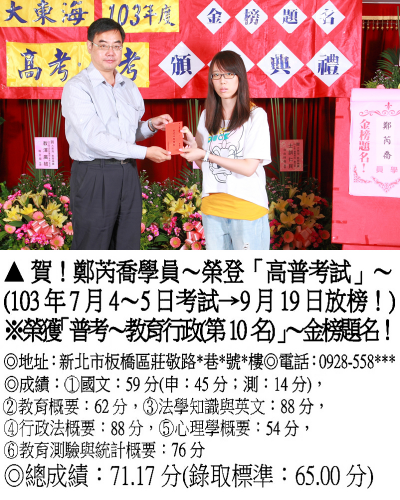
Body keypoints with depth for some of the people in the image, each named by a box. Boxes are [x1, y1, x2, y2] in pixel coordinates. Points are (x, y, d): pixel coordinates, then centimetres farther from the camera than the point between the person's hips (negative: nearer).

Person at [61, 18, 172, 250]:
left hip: (127, 173, 6)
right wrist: (145, 152, -18)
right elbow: (95, 138, -18)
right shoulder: (77, 87, -9)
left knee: (128, 246, 12)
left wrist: (151, 125, 0)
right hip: (94, 176, -6)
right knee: (93, 246, 1)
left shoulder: (129, 86, 14)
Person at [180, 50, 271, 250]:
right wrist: (192, 145, -4)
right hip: (212, 207, 5)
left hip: (247, 209, -5)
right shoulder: (207, 116, 11)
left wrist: (206, 155, -14)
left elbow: (249, 168, -13)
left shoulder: (256, 115, -6)